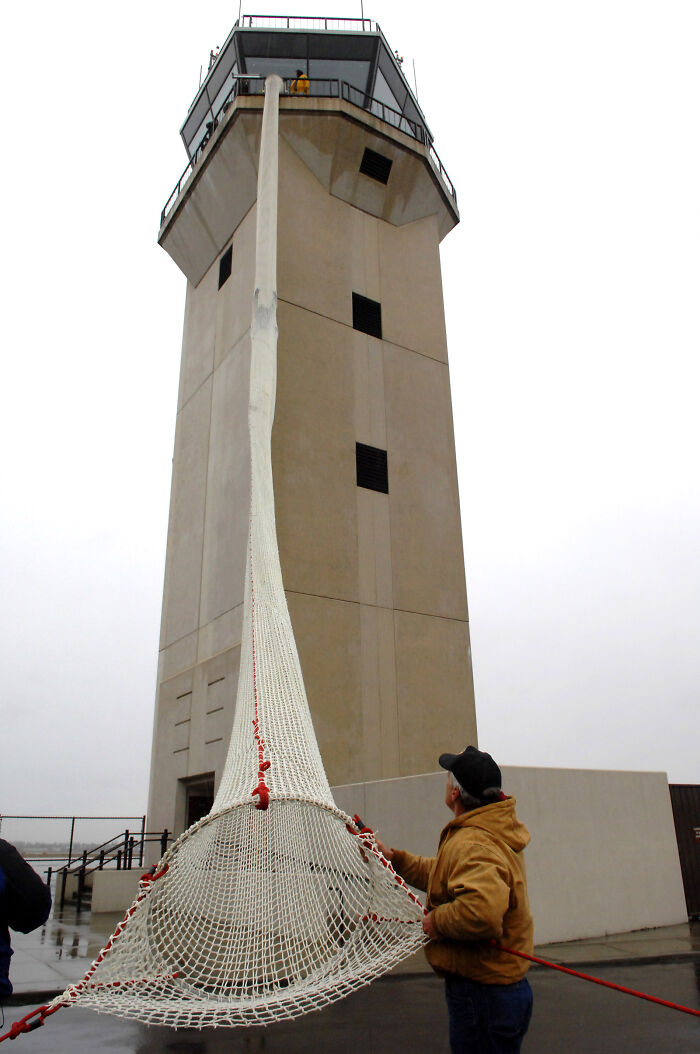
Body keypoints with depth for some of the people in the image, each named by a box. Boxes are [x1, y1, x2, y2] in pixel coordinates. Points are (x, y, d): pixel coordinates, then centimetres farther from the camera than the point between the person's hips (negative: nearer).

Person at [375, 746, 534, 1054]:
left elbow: (482, 911, -44)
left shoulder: (472, 846, -27)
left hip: (482, 996, -10)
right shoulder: (494, 833, 7)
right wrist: (394, 858, 18)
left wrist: (437, 921, -26)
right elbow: (442, 875, 20)